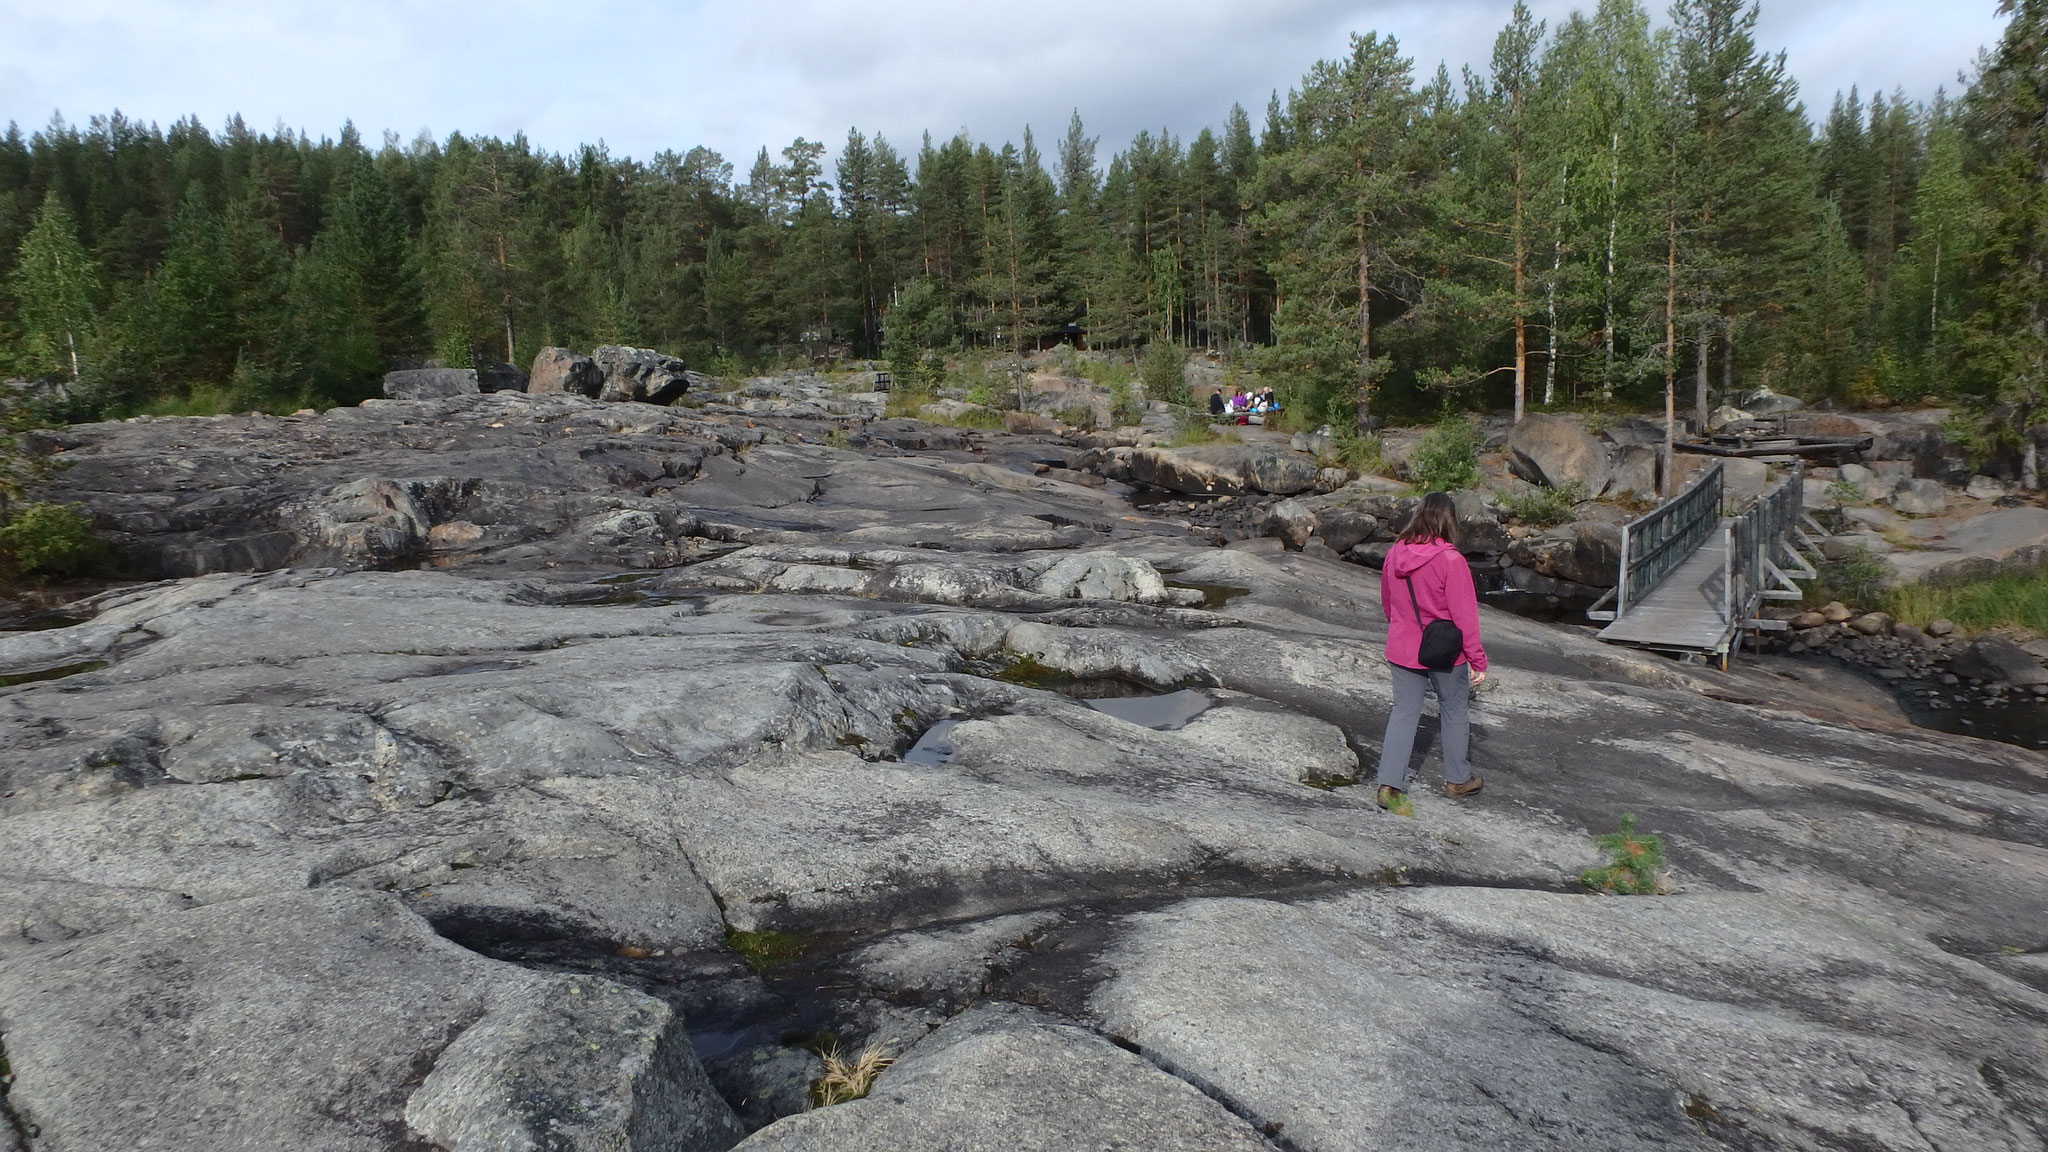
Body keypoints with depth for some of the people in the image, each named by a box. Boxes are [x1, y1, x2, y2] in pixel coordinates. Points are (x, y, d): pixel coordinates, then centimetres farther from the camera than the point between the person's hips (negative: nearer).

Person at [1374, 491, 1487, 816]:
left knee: (1403, 712, 9)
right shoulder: (1451, 560, -20)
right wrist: (1478, 660, -9)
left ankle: (1389, 786, 1)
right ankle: (1457, 780, 31)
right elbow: (1464, 615, -17)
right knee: (1453, 712, 15)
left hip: (1402, 651, 4)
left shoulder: (1394, 555, -3)